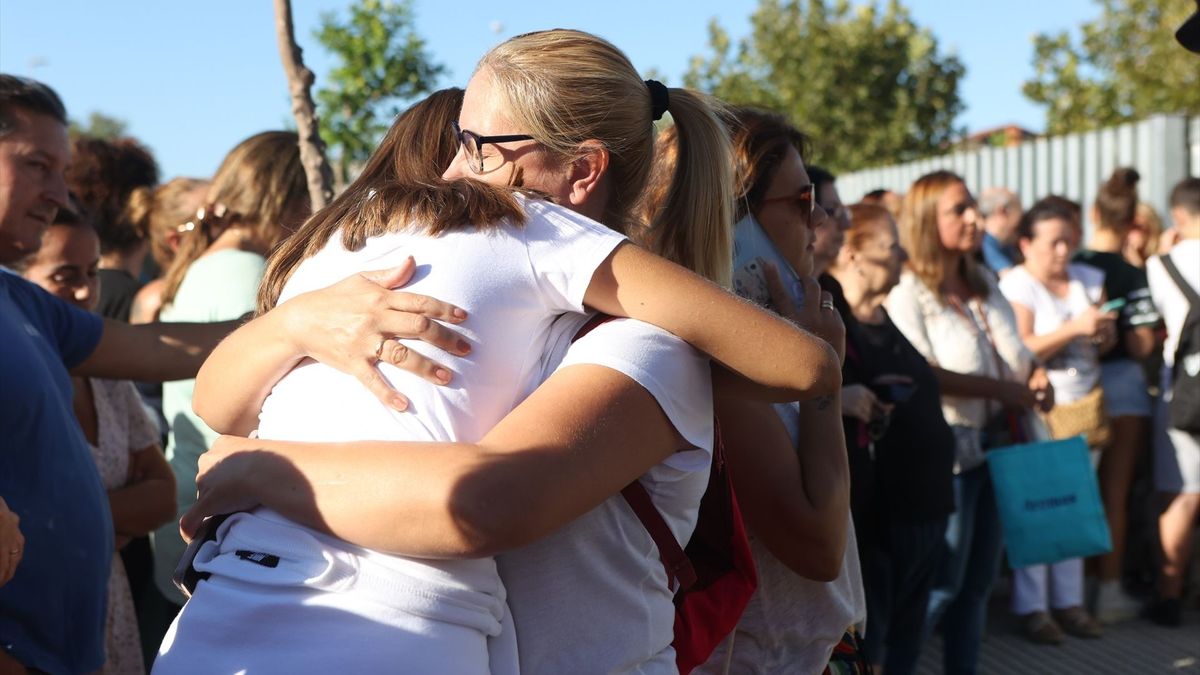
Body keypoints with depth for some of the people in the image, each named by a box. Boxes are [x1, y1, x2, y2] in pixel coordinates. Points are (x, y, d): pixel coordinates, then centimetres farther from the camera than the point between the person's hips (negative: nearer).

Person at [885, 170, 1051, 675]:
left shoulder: (984, 284, 13)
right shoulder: (908, 291, -13)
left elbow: (1013, 351, 22)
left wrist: (1034, 377, 0)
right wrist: (998, 389, -20)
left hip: (994, 440, 8)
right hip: (947, 447, -8)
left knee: (979, 576, 16)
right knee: (942, 581, -2)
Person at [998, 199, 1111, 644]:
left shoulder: (1089, 280, 12)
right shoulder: (1015, 286, -5)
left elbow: (1106, 342, 16)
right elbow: (1022, 350, -15)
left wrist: (1105, 333, -7)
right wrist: (1074, 328, -23)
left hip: (1083, 404, 5)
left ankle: (1069, 600, 15)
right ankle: (1031, 607, 4)